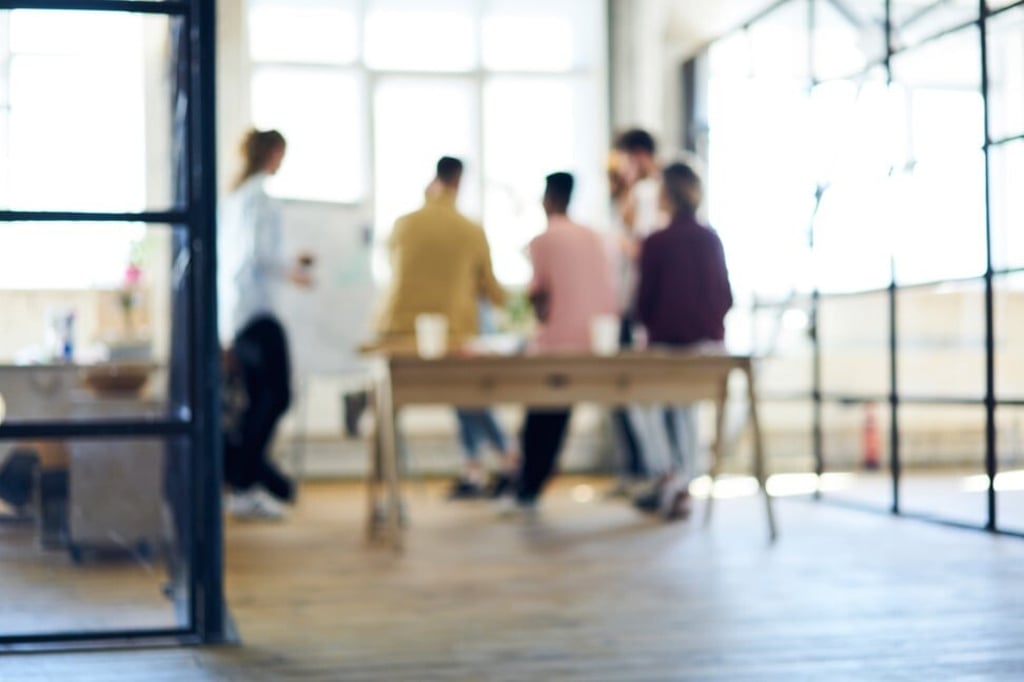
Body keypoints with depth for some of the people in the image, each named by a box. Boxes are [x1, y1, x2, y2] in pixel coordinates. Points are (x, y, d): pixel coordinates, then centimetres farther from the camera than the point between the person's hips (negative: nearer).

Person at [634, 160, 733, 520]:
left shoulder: (656, 243, -12)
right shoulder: (711, 240, 2)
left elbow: (645, 300, -7)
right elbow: (726, 297, 6)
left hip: (668, 341, -4)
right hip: (709, 340, 5)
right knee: (685, 412, 15)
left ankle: (666, 473, -1)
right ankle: (680, 489, 18)